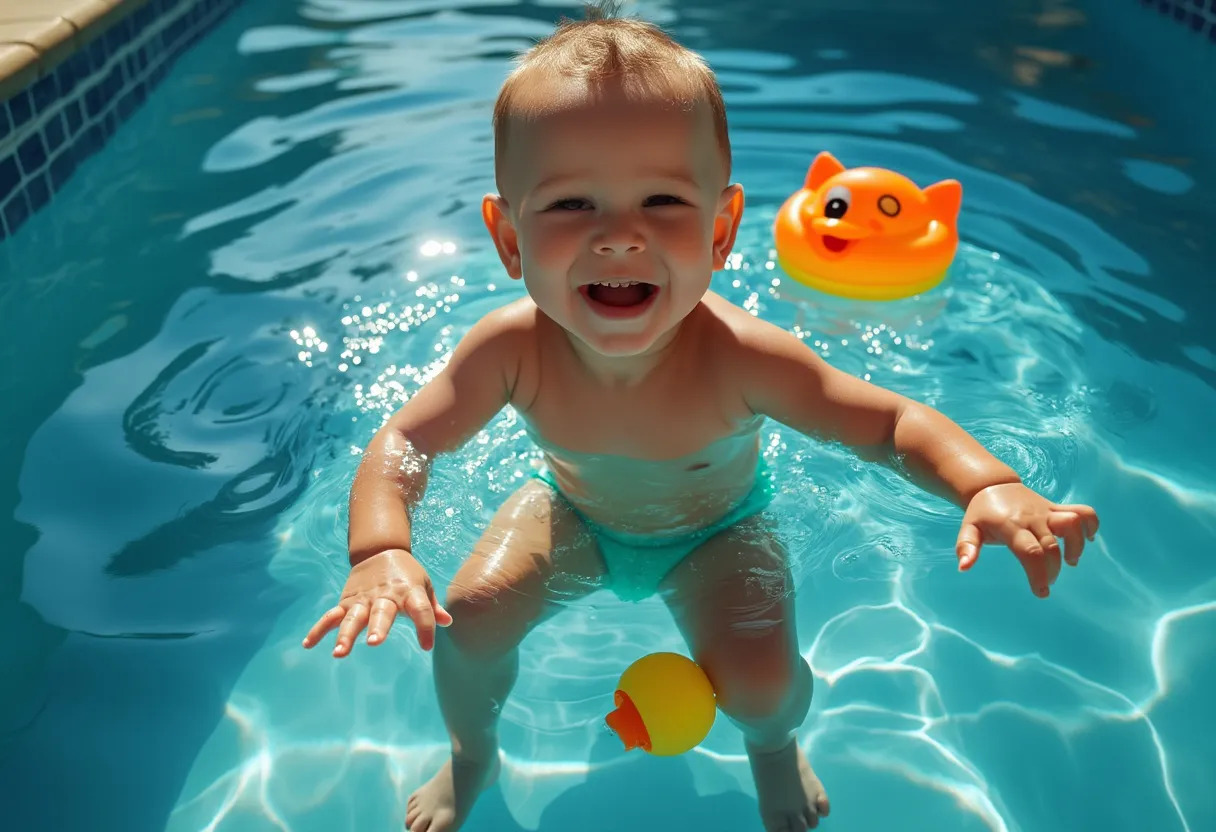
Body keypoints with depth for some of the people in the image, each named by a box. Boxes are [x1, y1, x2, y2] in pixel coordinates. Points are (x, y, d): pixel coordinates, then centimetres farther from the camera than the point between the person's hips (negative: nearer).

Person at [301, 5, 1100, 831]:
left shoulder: (741, 358, -38)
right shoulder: (511, 347, -33)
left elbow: (892, 424, -29)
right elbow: (404, 444, -24)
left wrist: (990, 486, -49)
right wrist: (381, 551, -43)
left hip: (715, 529, -1)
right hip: (575, 513, 2)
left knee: (760, 683, -19)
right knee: (467, 617, -13)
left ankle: (774, 746, 23)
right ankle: (472, 754, 23)